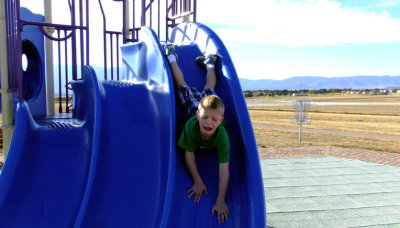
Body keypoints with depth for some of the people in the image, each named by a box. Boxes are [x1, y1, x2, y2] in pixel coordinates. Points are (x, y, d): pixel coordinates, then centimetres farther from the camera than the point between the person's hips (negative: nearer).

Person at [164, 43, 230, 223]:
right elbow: (189, 155, -34)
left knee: (209, 89, 31)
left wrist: (220, 201, -50)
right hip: (193, 108, -1)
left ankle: (209, 64, 56)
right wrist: (197, 181, -35)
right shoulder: (191, 126, -47)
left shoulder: (222, 136, -48)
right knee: (184, 87, 24)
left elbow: (224, 170, -47)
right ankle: (171, 56, 45)